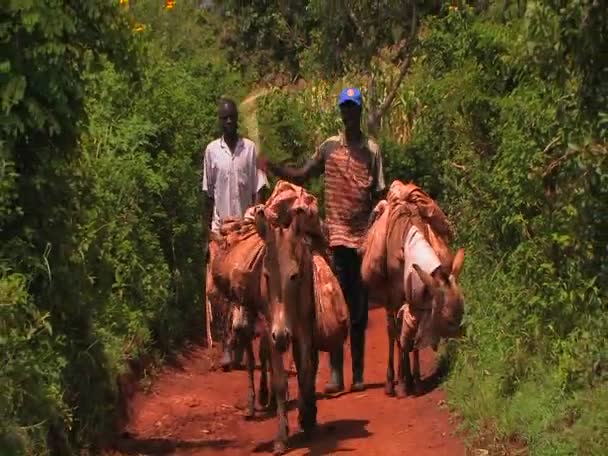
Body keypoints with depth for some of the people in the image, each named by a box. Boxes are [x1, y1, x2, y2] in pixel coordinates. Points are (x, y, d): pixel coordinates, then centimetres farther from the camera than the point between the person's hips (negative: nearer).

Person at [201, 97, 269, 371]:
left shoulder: (250, 149, 4)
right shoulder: (212, 151, 4)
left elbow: (258, 191, 3)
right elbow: (208, 195, 6)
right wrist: (208, 233, 4)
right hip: (221, 227, 0)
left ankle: (241, 347, 12)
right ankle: (226, 347, 1)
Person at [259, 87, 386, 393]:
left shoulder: (372, 150, 5)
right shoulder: (329, 147, 6)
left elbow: (379, 195, 3)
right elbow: (302, 176, 9)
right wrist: (274, 169, -6)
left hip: (363, 237, 0)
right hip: (336, 235, 0)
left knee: (359, 309, 6)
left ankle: (358, 374, 14)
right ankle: (336, 374, -1)